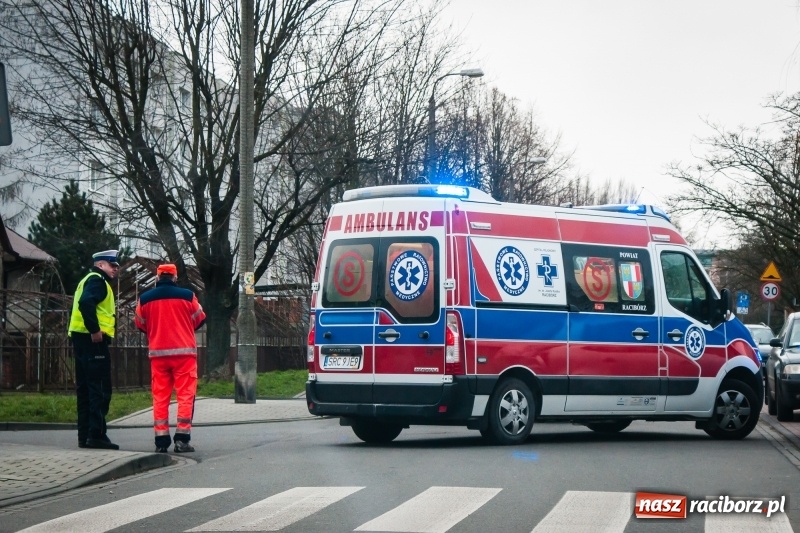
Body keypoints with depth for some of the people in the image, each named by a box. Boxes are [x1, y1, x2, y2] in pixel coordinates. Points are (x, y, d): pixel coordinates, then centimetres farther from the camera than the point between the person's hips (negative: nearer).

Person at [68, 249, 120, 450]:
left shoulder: (90, 280, 24)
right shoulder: (97, 280, -8)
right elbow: (86, 303, -24)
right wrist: (95, 330, -24)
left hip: (82, 339, 11)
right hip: (94, 341, -11)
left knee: (85, 389, 11)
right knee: (100, 390, -10)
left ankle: (84, 436, 12)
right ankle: (96, 435, -13)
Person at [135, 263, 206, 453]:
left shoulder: (145, 298, 2)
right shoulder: (187, 295, -3)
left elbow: (140, 324, 12)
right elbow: (199, 319, 9)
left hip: (157, 352, 2)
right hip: (184, 352, -2)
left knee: (160, 397, 7)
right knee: (185, 395, 1)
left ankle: (161, 440, 4)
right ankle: (182, 439, -6)